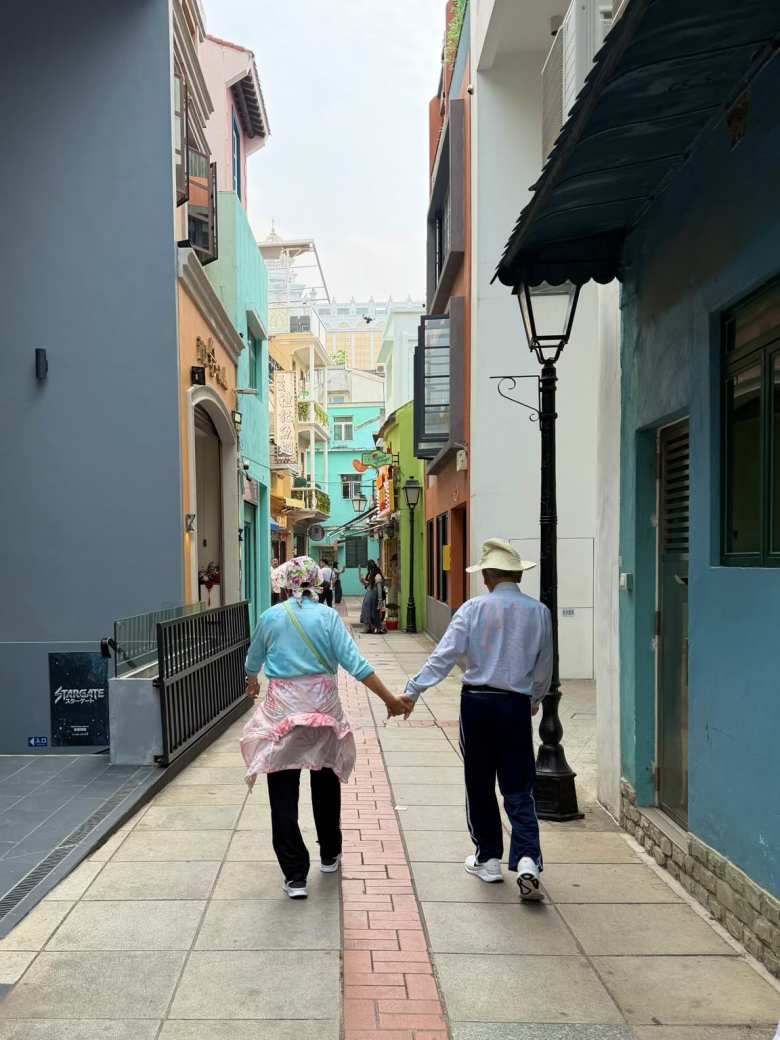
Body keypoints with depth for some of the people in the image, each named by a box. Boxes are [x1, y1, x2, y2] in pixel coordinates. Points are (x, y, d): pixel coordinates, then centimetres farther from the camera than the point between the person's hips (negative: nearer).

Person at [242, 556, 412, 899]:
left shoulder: (270, 617, 1)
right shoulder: (328, 616, -4)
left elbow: (253, 661, 18)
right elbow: (356, 664, -12)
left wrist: (252, 684, 40)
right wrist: (391, 700, -8)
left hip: (282, 709, -1)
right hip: (323, 706, 1)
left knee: (284, 794, 3)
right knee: (326, 783, 20)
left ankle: (295, 875, 2)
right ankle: (329, 855, 36)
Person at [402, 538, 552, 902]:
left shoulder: (474, 608, -5)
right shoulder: (538, 612, 1)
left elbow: (444, 656, -12)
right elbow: (544, 667, 10)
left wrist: (412, 691, -9)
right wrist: (535, 699, 27)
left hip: (477, 701, -1)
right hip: (516, 705, 1)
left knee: (479, 784, 13)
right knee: (518, 788, 6)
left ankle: (488, 859, 23)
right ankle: (527, 861, -9)